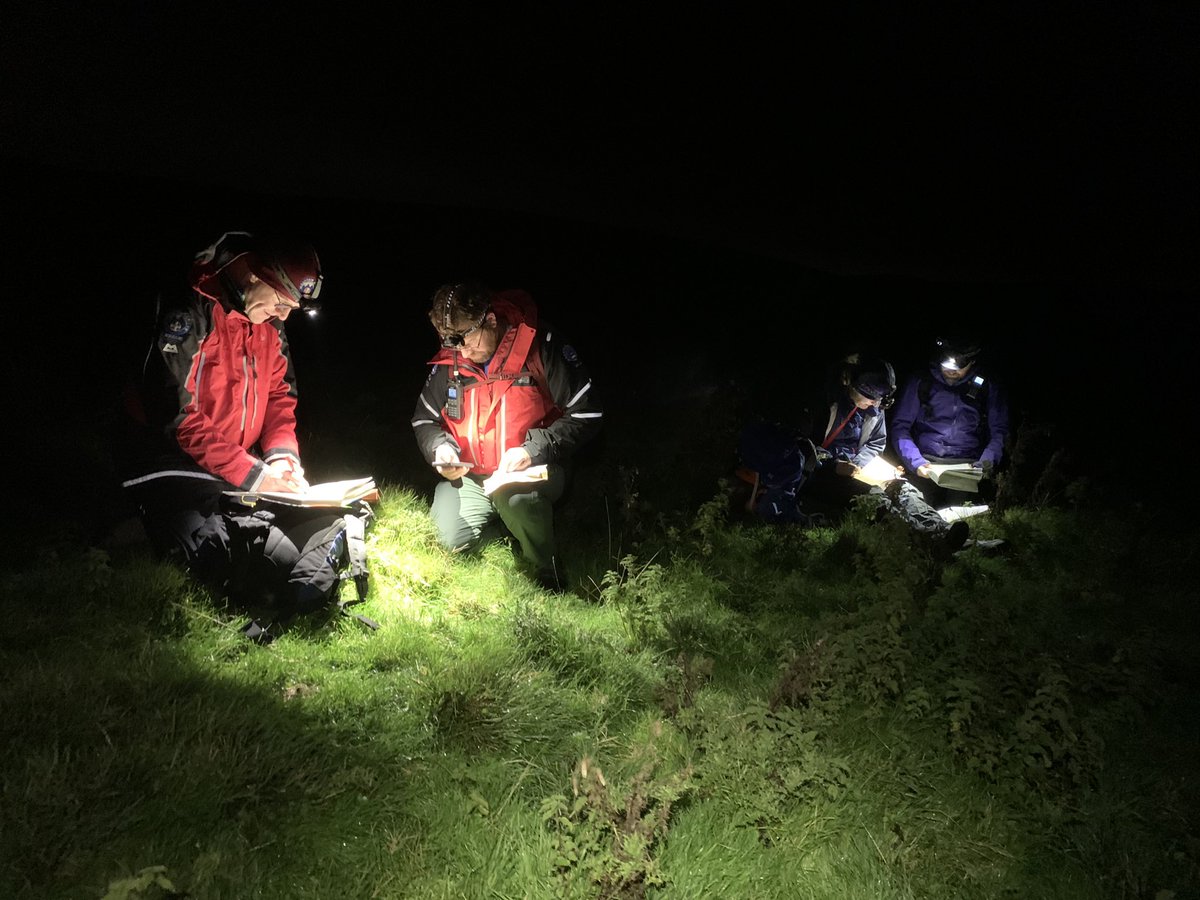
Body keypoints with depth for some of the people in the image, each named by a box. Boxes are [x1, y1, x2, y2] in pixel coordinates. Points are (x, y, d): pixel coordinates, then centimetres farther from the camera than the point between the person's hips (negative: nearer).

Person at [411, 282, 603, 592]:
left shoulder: (541, 345, -15)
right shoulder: (449, 362, -1)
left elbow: (586, 414, -14)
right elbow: (423, 420, 12)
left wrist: (533, 450, -24)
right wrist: (440, 448, -11)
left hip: (531, 470, -4)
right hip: (470, 473, 5)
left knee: (513, 494, -37)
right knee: (452, 537, -18)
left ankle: (549, 578, -11)